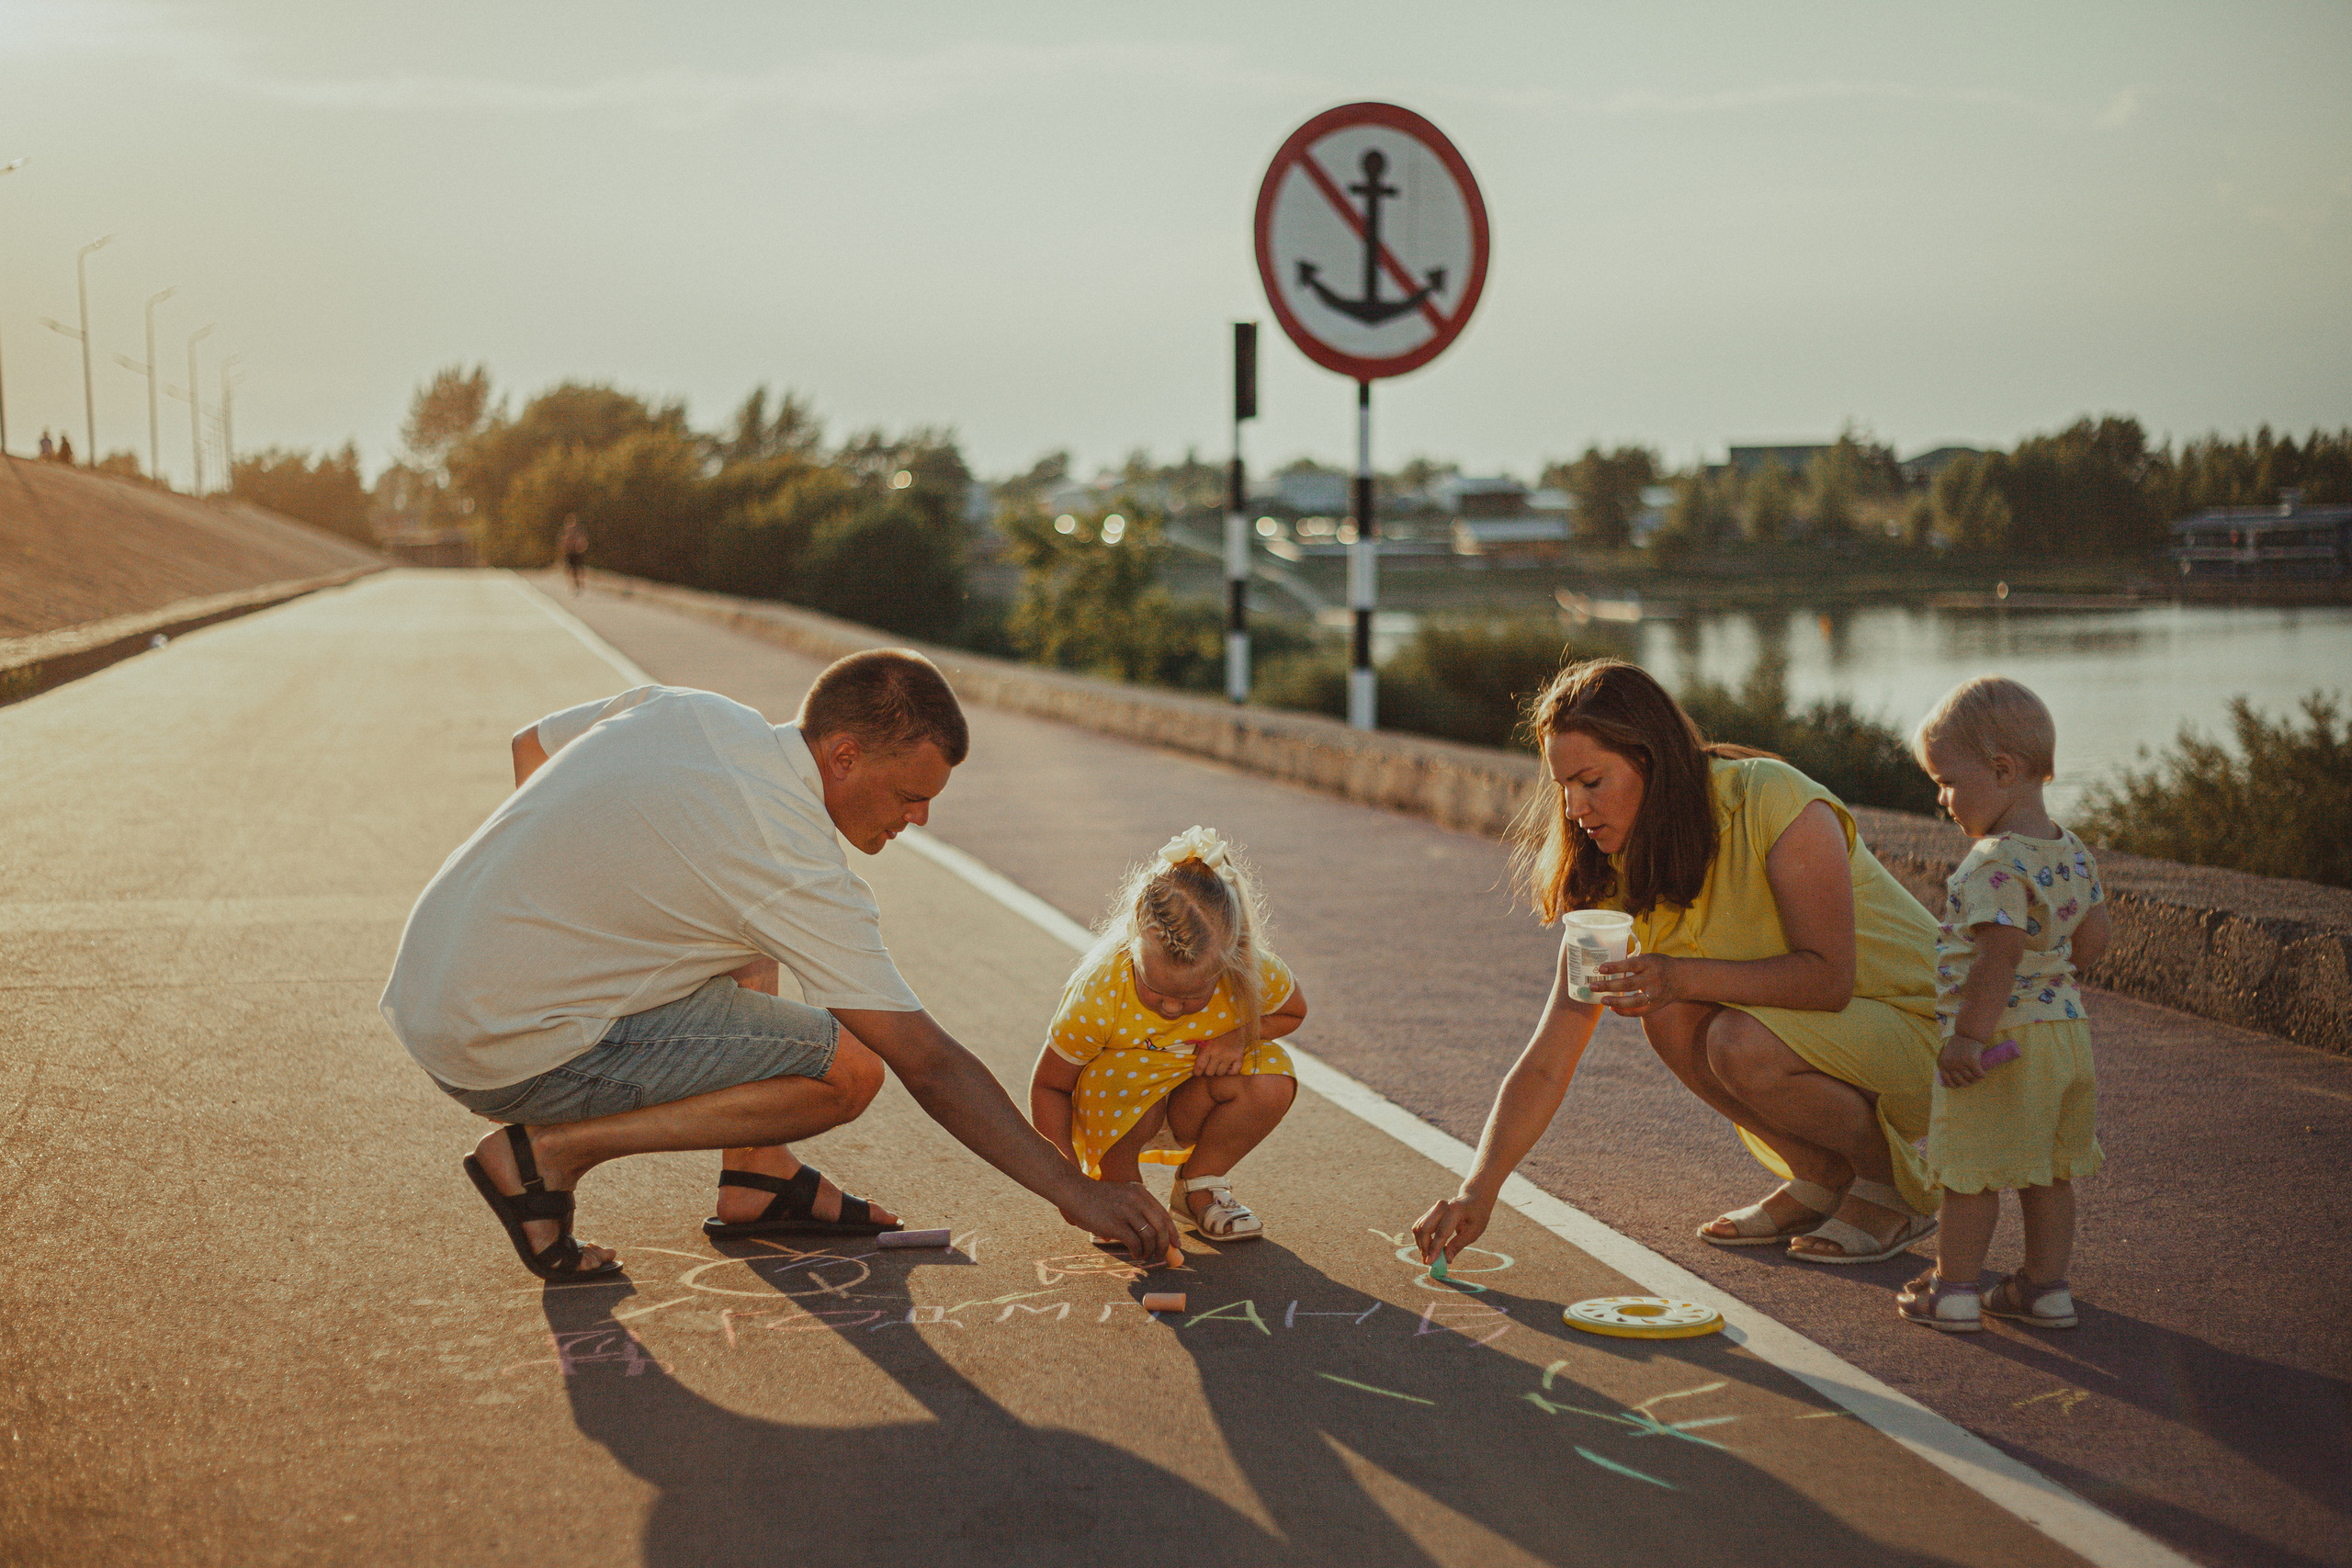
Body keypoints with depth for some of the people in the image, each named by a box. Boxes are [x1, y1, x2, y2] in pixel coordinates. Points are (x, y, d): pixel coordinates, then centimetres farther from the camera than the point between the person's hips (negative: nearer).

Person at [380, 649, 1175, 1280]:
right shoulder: (792, 861, -19)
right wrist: (1076, 1191, -13)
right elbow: (930, 1065, -17)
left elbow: (531, 744, 22)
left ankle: (757, 1178, 18)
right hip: (507, 1055, -9)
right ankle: (550, 1152, -7)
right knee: (847, 1070, -12)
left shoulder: (687, 709, 3)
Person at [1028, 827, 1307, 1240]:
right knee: (1133, 1085, -38)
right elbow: (1047, 1087, -18)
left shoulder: (1255, 974, -25)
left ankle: (1199, 1184, 1)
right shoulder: (1097, 996, -31)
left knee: (1273, 1079, -26)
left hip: (1195, 1094, 3)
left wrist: (1240, 1036, -21)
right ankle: (1120, 1185, -4)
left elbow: (1293, 1011, 1)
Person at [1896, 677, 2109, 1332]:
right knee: (2048, 1172, 16)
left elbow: (2000, 959, -25)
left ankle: (1952, 1289, 11)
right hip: (2065, 1028, 9)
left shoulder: (1997, 866, -21)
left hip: (2001, 1037, -9)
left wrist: (1970, 1035, -22)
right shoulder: (2073, 854, 6)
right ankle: (2045, 1286, 23)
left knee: (1971, 1172, 3)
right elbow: (2091, 942, 14)